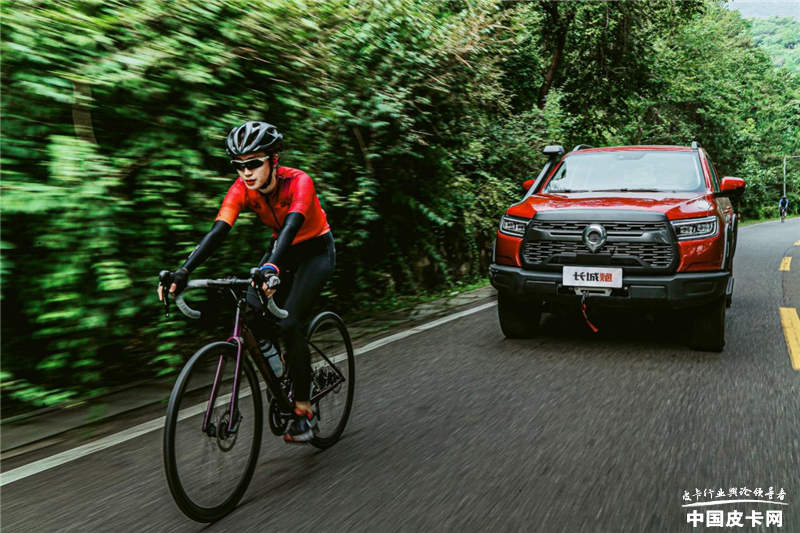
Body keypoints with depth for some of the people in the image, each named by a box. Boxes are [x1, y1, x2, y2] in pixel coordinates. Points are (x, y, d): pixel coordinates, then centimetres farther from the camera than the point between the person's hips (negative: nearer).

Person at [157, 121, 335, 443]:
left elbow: (291, 226, -47)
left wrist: (272, 267, -65)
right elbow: (218, 231, -27)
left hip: (316, 250, -5)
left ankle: (304, 413, -10)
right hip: (282, 249, 5)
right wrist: (184, 272, -42)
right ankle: (286, 370, 10)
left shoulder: (298, 182, -30)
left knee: (289, 324, -22)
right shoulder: (242, 188, -17)